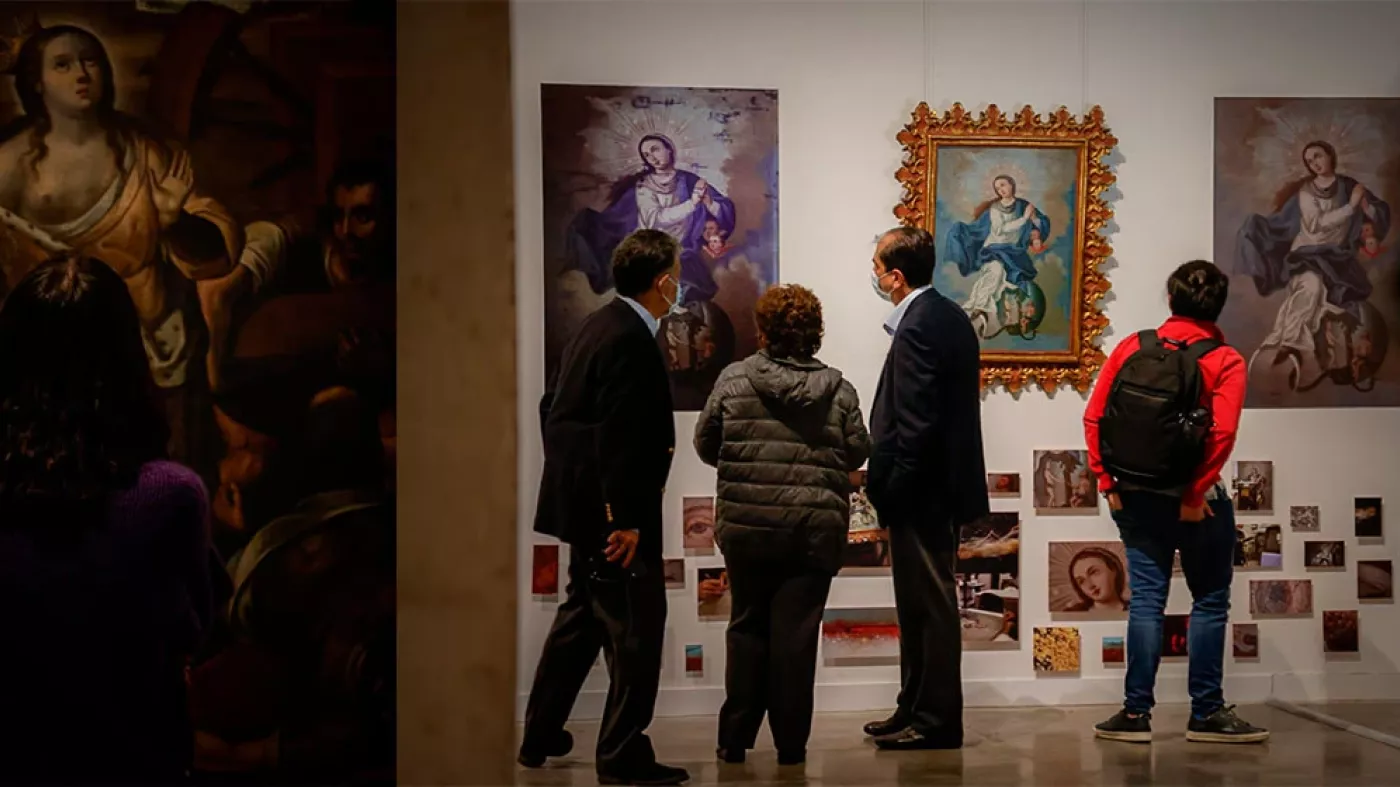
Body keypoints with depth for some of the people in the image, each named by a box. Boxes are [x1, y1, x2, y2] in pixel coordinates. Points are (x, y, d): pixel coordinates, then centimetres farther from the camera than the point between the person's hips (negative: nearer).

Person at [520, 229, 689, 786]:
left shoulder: (598, 325, 11)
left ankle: (540, 736, 32)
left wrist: (565, 476, 22)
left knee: (582, 613, 22)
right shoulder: (631, 340, -19)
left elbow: (552, 407, 17)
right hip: (612, 508, -11)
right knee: (636, 624, -2)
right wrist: (626, 520, -22)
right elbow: (617, 436, -24)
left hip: (580, 499, 11)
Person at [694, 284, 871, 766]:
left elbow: (706, 445, 5)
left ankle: (735, 738, 15)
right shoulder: (836, 389, 0)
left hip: (747, 526, 1)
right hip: (814, 530, 0)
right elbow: (856, 452, 3)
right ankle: (791, 743, 7)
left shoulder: (734, 380, -1)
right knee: (796, 632, 4)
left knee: (747, 627, 13)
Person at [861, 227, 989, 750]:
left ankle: (937, 721, 6)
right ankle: (916, 710, 26)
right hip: (943, 486, 10)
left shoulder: (917, 328, -18)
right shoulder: (951, 316, 12)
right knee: (923, 605, 16)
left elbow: (916, 424, -23)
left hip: (921, 493, -10)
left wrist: (891, 492, -16)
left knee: (929, 606, -2)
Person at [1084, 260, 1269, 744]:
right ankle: (1206, 713, 11)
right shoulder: (1225, 361, -7)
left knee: (1146, 599, 7)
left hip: (1136, 497, 3)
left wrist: (1107, 482, 1)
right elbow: (1222, 432, -20)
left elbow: (1094, 416, -2)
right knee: (1209, 602, 8)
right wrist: (1196, 495, -14)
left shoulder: (1133, 347, 2)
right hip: (1196, 499, -3)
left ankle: (1136, 712, 5)